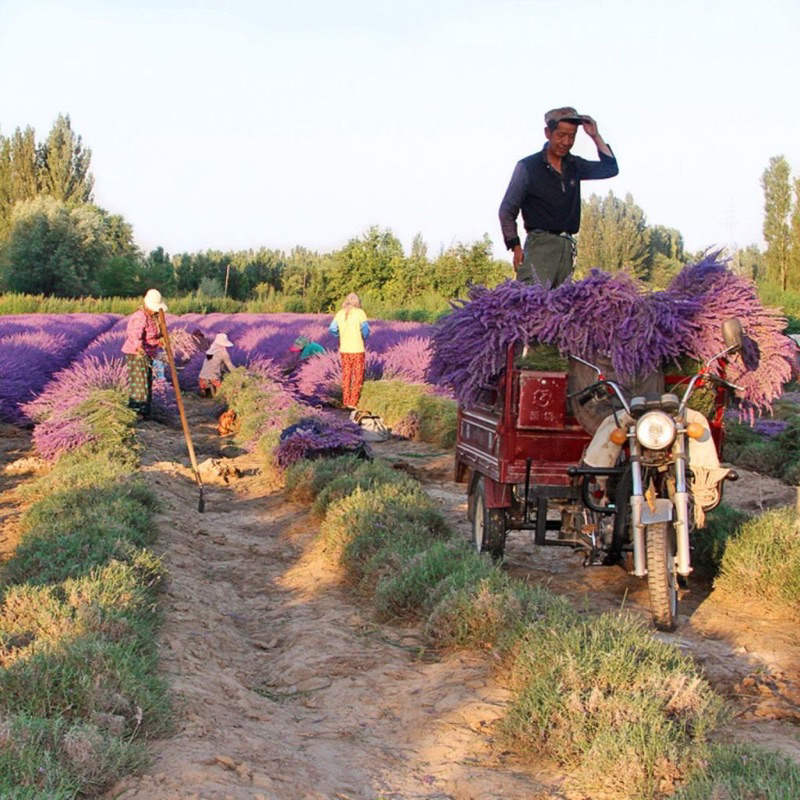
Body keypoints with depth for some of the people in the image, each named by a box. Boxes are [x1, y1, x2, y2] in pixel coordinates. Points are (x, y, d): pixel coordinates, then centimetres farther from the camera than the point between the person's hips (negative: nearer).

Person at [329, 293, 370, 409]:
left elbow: (332, 329, -3)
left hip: (344, 350, 4)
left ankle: (345, 401, 15)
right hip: (358, 349, -4)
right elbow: (365, 328, -14)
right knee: (358, 376, 5)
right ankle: (353, 402, 2)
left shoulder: (340, 313, 2)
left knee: (346, 376, 14)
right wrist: (364, 336, 7)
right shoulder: (360, 313, -8)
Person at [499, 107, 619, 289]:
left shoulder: (574, 166, 17)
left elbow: (610, 168, 19)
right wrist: (515, 246, -6)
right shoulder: (528, 167, 2)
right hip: (540, 244, -5)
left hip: (567, 246, 5)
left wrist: (595, 137, 9)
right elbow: (507, 210, 3)